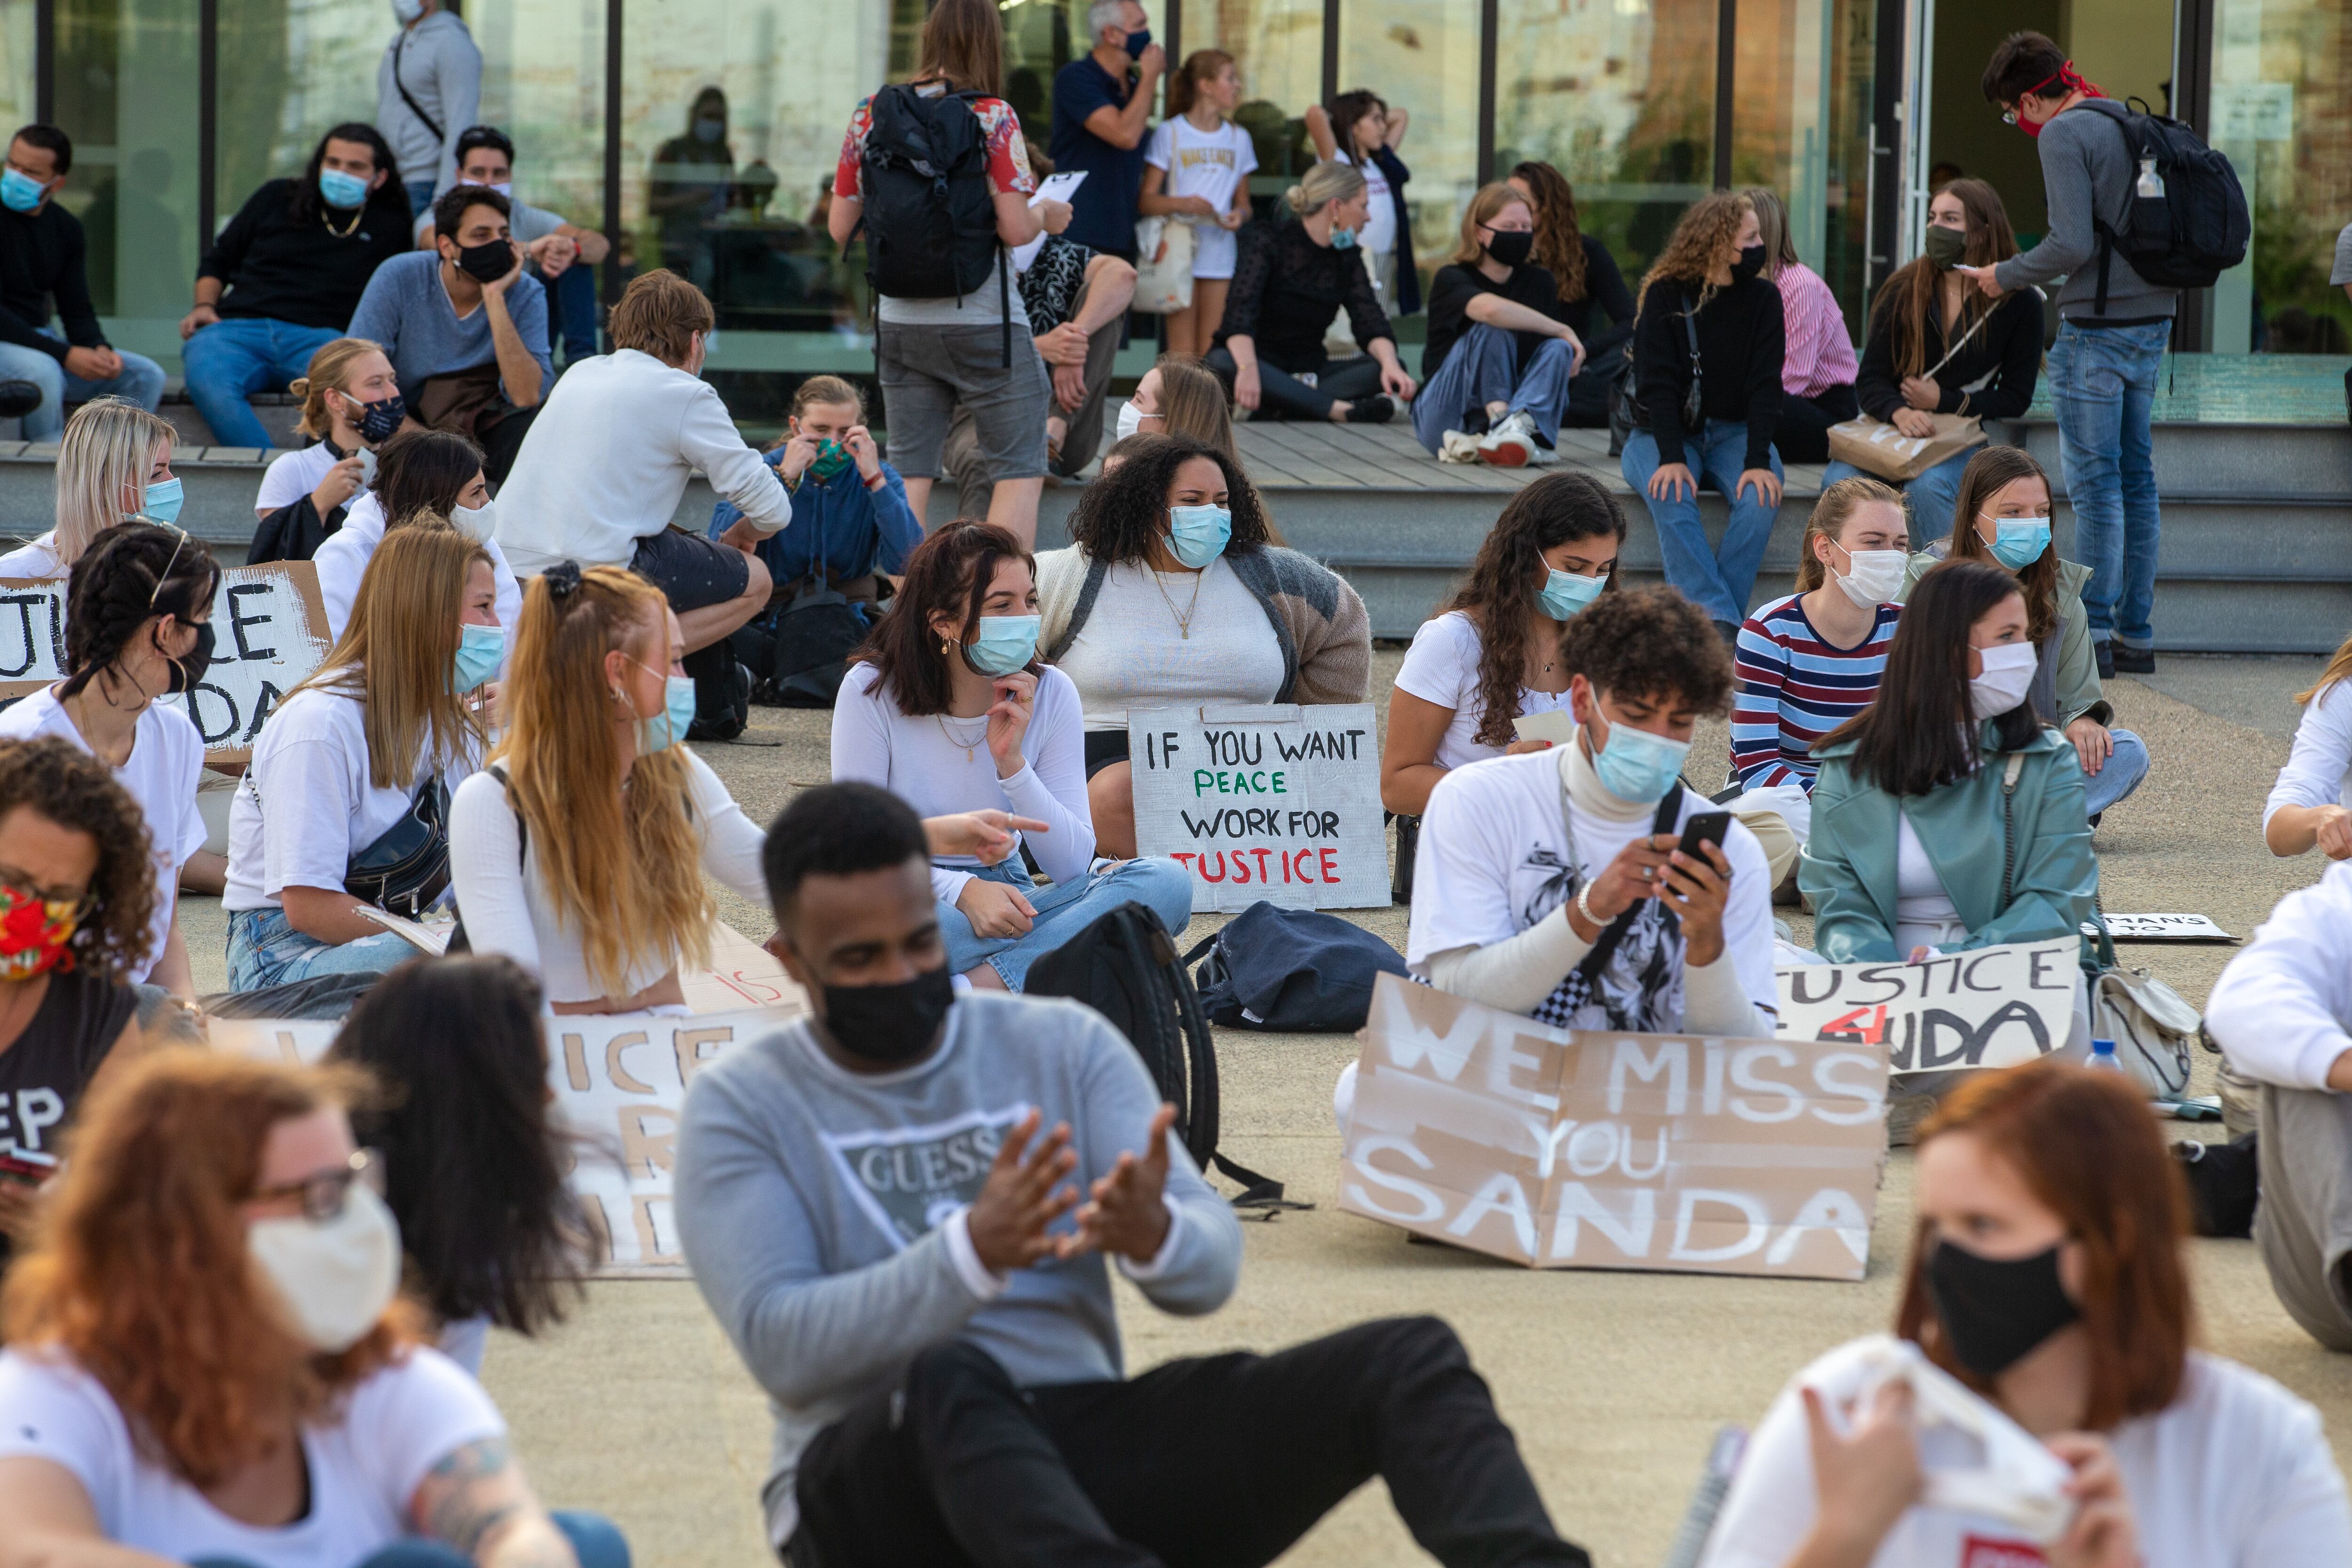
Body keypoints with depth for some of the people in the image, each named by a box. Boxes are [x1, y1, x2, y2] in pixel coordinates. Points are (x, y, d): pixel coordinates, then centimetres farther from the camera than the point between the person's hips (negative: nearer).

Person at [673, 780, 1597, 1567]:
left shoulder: (1064, 1046, 10)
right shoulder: (740, 1110, 2)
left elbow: (1213, 1270, 0)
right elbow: (782, 1346, -14)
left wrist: (1153, 1238, -25)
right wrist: (972, 1254, -30)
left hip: (1087, 1453, 4)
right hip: (878, 1488, -4)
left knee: (1408, 1360, -17)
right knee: (948, 1382, -40)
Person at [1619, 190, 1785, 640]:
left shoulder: (1762, 299, -1)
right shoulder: (1663, 296, -8)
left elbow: (1765, 385, -7)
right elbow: (1657, 384, -14)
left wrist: (1758, 460, -21)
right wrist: (1671, 458, -28)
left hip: (1733, 432, 2)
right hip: (1663, 432, -2)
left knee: (1761, 497, -30)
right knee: (1671, 496, -35)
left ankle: (1713, 623, -29)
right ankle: (1721, 620, -42)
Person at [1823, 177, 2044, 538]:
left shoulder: (2019, 302, -3)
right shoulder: (1904, 290, 1)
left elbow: (2016, 398, 2)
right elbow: (1870, 380, -3)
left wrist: (1944, 401, -10)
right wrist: (1898, 412, -26)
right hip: (1891, 428, 2)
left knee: (1926, 485, -36)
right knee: (1839, 481, -29)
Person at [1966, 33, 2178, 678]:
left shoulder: (2063, 135, -11)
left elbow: (2072, 244, -19)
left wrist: (2005, 277, -5)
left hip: (2097, 328, -8)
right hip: (2153, 321, 8)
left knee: (2094, 483, -5)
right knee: (2136, 476, 11)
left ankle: (2093, 636, -5)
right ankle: (2135, 634, 14)